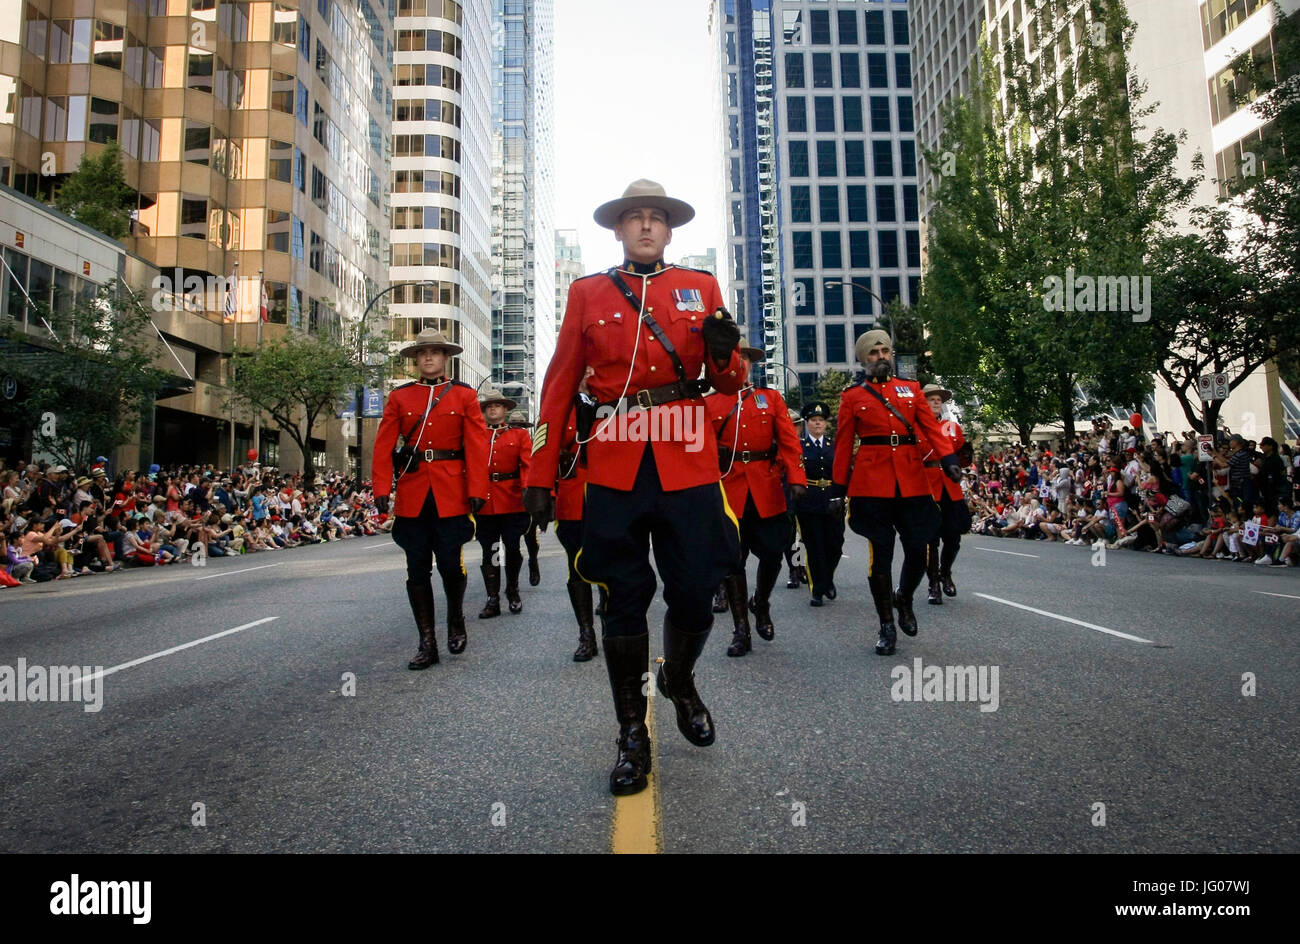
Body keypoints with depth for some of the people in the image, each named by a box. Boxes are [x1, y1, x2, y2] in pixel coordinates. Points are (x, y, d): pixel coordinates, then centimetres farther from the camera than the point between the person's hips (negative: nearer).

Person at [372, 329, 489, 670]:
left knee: (451, 564, 0)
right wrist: (381, 489, -6)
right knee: (417, 570, 4)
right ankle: (427, 643, 14)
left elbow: (477, 445, -2)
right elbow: (384, 445, 5)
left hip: (451, 493, -2)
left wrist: (477, 490, -11)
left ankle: (456, 618, 29)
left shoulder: (464, 395, 5)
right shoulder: (399, 397, 10)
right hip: (412, 494, 2)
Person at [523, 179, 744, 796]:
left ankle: (679, 680, 35)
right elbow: (560, 385, 8)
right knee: (624, 599, 3)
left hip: (689, 462, 1)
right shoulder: (588, 294, 11)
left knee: (695, 592, 3)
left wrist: (724, 352, -12)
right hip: (615, 465, 0)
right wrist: (541, 475, 3)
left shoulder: (701, 287, 13)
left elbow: (729, 384, 12)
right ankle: (632, 733, 18)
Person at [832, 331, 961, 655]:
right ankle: (887, 627, 13)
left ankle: (904, 598, 34)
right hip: (872, 483, -2)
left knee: (918, 551, 2)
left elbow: (930, 427, 5)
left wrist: (948, 460, -11)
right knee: (880, 555, 0)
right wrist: (839, 488, 4)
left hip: (913, 481, 3)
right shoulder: (853, 396, 7)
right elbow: (843, 445, 6)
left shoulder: (911, 389, 14)